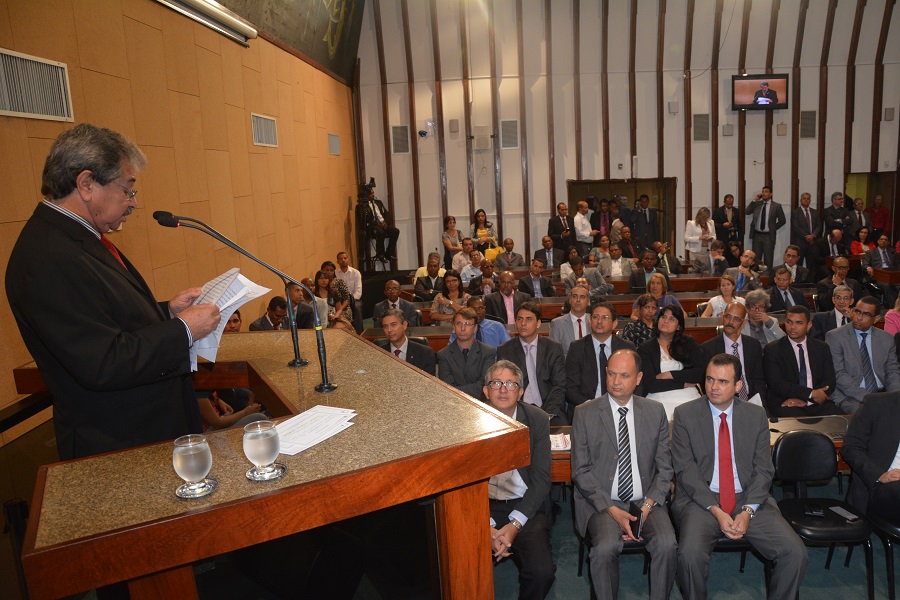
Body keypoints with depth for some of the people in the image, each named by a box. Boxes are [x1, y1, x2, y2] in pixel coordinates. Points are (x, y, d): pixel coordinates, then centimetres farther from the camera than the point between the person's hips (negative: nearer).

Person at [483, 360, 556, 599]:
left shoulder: (537, 419, -1)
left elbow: (541, 479, -3)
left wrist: (514, 525, -14)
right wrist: (486, 526, -15)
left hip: (525, 508, 1)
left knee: (542, 572, -22)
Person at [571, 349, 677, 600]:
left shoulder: (655, 411, 7)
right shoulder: (585, 413, -1)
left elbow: (665, 466, 7)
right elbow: (581, 471, -4)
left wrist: (648, 505, -8)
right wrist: (612, 510, -13)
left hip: (645, 502, 2)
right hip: (602, 502, -2)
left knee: (667, 544, -24)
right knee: (605, 547, -28)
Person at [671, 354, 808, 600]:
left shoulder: (756, 416, 7)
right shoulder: (685, 414, -2)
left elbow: (763, 470, 3)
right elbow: (685, 470, -6)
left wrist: (748, 511, -11)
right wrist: (715, 510, -16)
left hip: (749, 499, 3)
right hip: (701, 499, -3)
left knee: (796, 554, -17)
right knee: (690, 554, -28)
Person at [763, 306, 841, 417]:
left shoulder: (822, 348, 15)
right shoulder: (773, 349, 4)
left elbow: (829, 382, 6)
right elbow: (777, 384, -6)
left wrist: (805, 400, -11)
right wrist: (811, 394, -14)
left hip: (817, 403, 4)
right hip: (785, 404, -3)